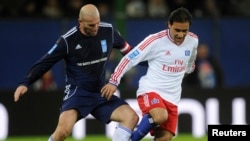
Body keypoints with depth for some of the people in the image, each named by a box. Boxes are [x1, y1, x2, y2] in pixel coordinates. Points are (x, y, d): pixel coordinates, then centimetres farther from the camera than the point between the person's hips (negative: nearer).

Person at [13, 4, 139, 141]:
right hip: (77, 92, -5)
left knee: (131, 117, -13)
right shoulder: (68, 40, -14)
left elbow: (126, 49, 16)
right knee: (64, 129, -29)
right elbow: (45, 62, -8)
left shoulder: (108, 31, -3)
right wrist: (25, 83, -18)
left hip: (101, 93, 5)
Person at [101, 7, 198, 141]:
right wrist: (113, 81, -13)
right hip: (150, 90, -5)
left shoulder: (193, 41, 2)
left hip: (172, 98, 6)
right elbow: (129, 59, -8)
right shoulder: (155, 40, -14)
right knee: (160, 117, -35)